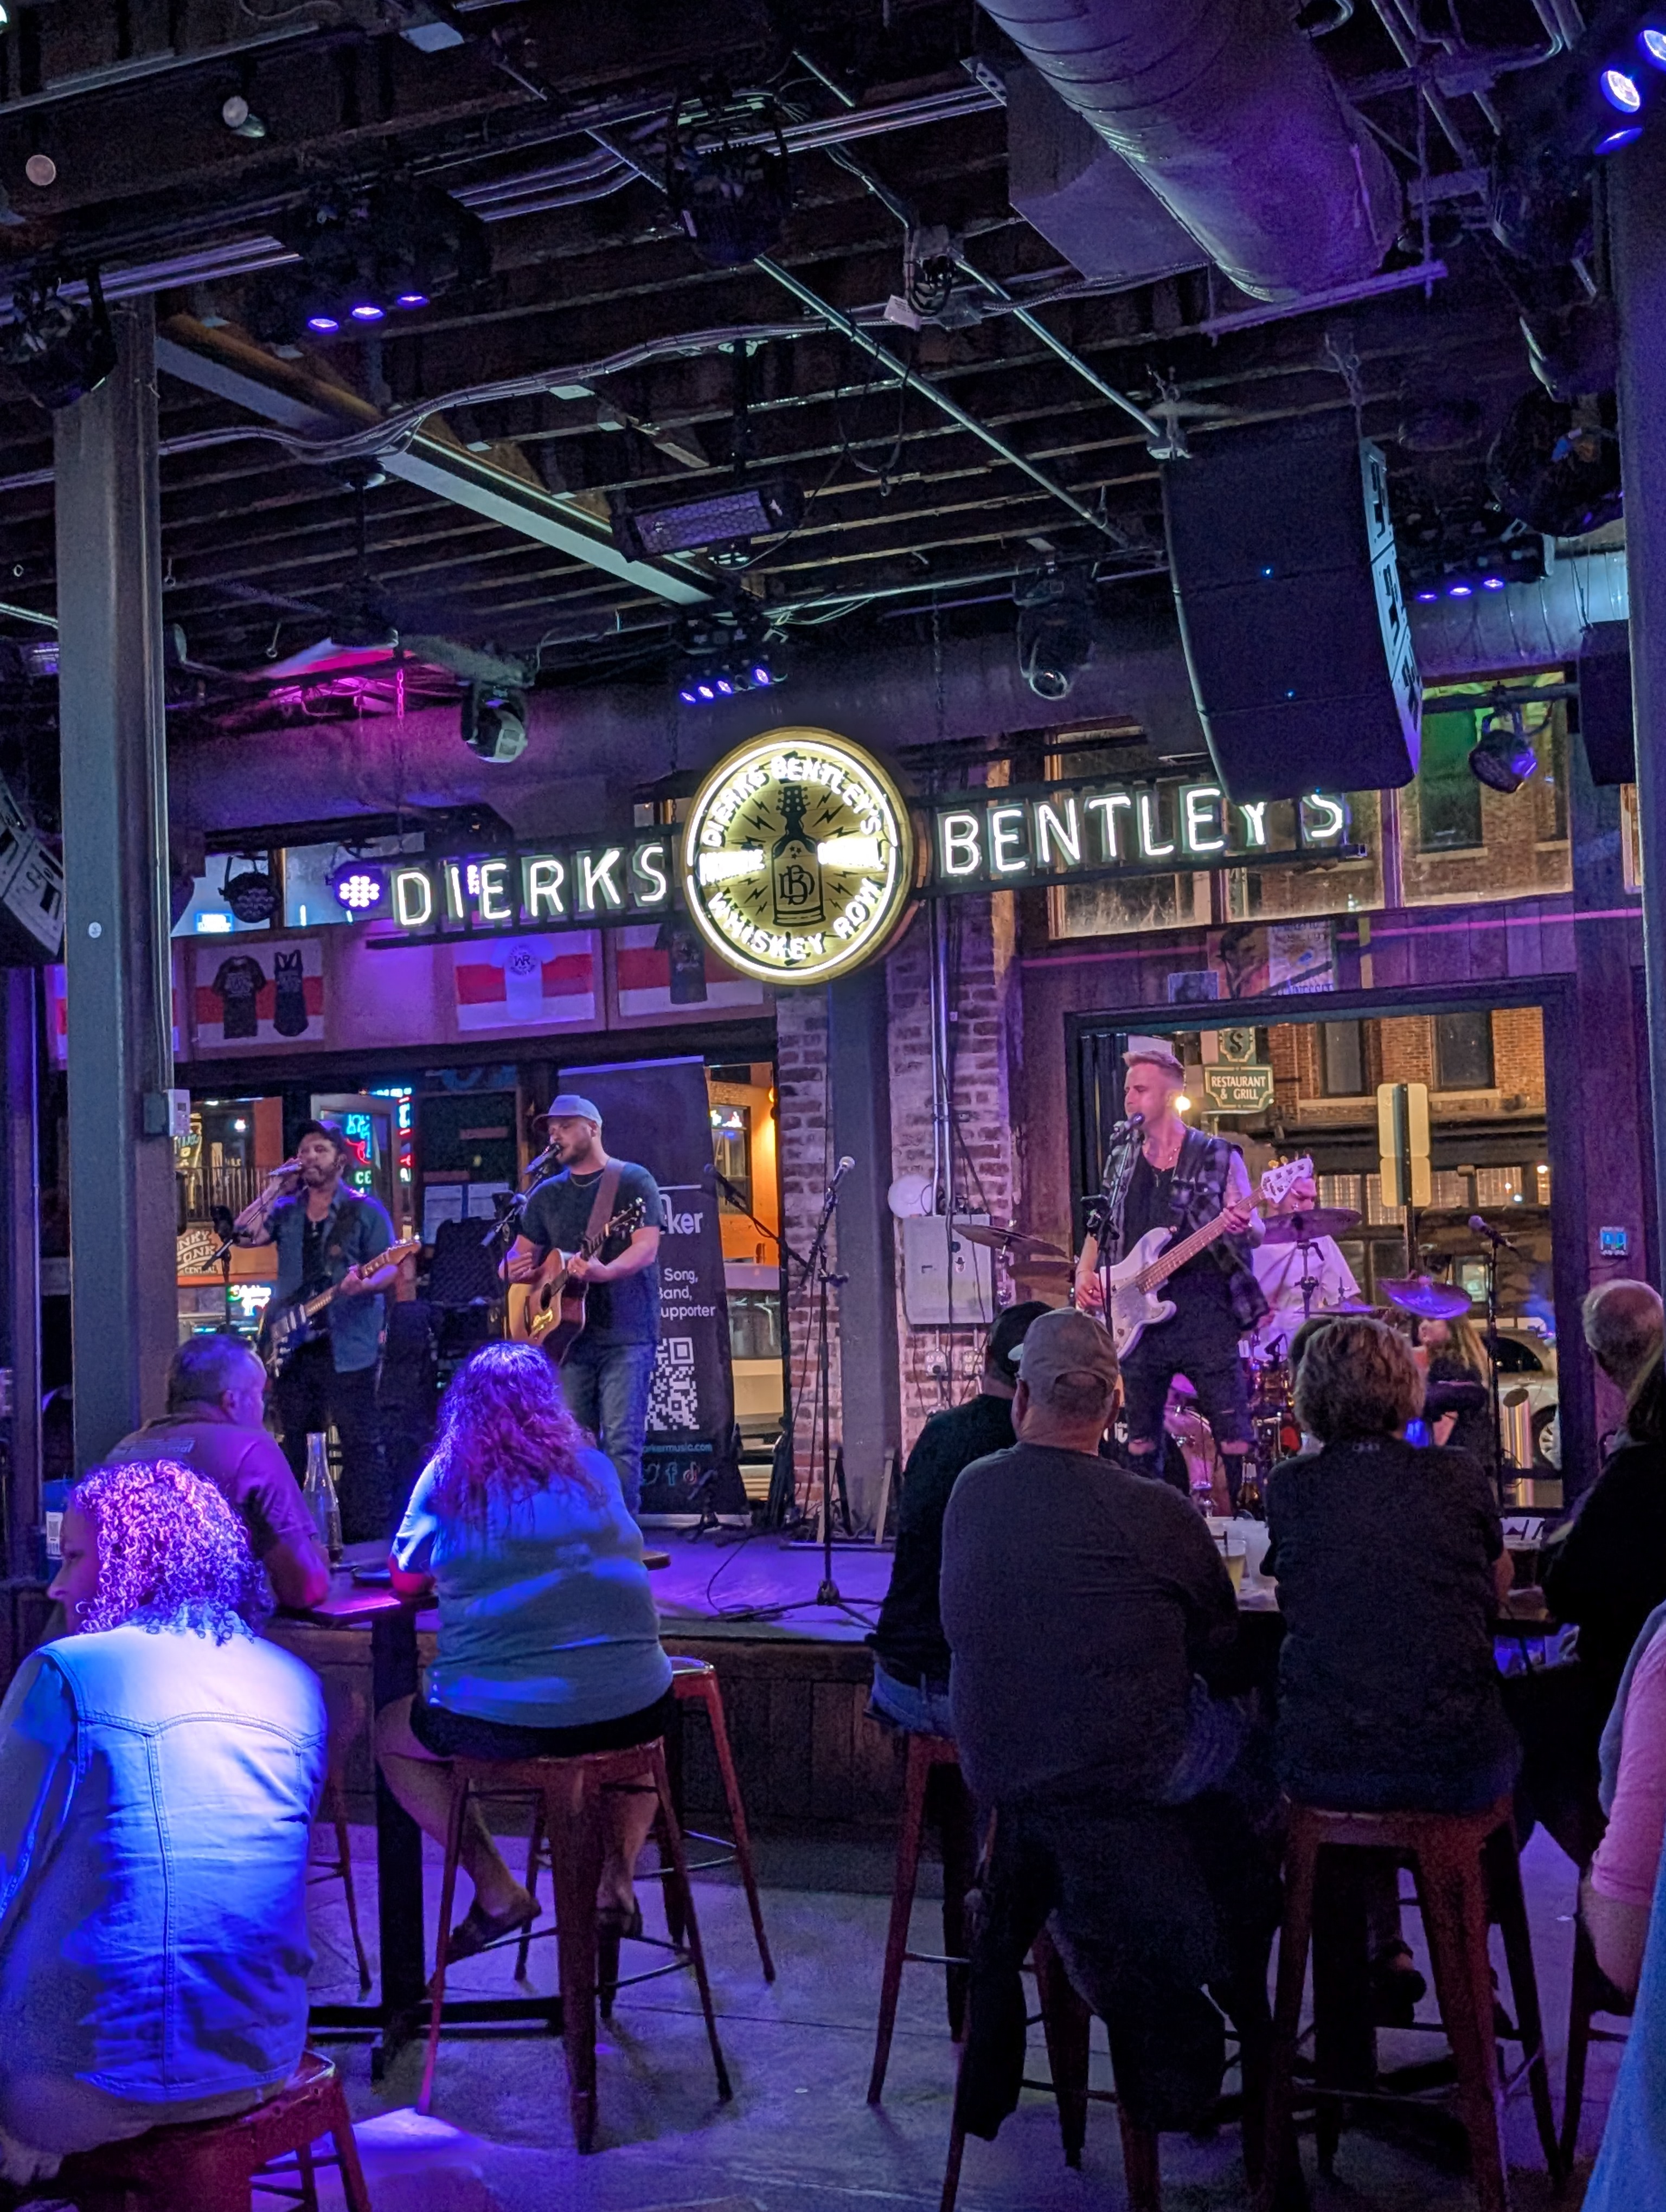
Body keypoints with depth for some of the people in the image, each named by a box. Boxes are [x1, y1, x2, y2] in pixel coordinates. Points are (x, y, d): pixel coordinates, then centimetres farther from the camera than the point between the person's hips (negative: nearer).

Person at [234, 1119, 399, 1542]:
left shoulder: (365, 1210, -1)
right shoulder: (286, 1210, 13)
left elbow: (390, 1269, -5)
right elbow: (245, 1235, -1)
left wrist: (365, 1285, -25)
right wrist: (275, 1189, -1)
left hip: (346, 1347, -5)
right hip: (291, 1345, 5)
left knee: (359, 1441, -5)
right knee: (289, 1439, 13)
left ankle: (367, 1532, -2)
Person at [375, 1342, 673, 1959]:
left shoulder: (448, 1475, 1)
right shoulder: (595, 1468, 7)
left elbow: (406, 1580, 13)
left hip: (500, 1720, -2)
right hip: (631, 1708, 3)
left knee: (391, 1735, 27)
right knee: (653, 1725, 38)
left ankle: (497, 1892, 13)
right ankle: (617, 1874, 17)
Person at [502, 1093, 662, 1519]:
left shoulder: (632, 1181, -1)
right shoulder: (548, 1193, 16)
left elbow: (647, 1249, -12)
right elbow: (522, 1253, 21)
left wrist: (605, 1272, -31)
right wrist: (511, 1269, -4)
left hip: (626, 1334, -5)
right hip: (567, 1334, 5)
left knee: (621, 1441, -10)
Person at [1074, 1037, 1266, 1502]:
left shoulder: (1218, 1157, 1)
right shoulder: (1121, 1159, 14)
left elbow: (1254, 1233, 1)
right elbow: (1101, 1228, 21)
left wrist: (1241, 1228, -22)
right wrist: (1086, 1272, 3)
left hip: (1203, 1312, -4)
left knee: (1233, 1435, -6)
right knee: (1141, 1438, 8)